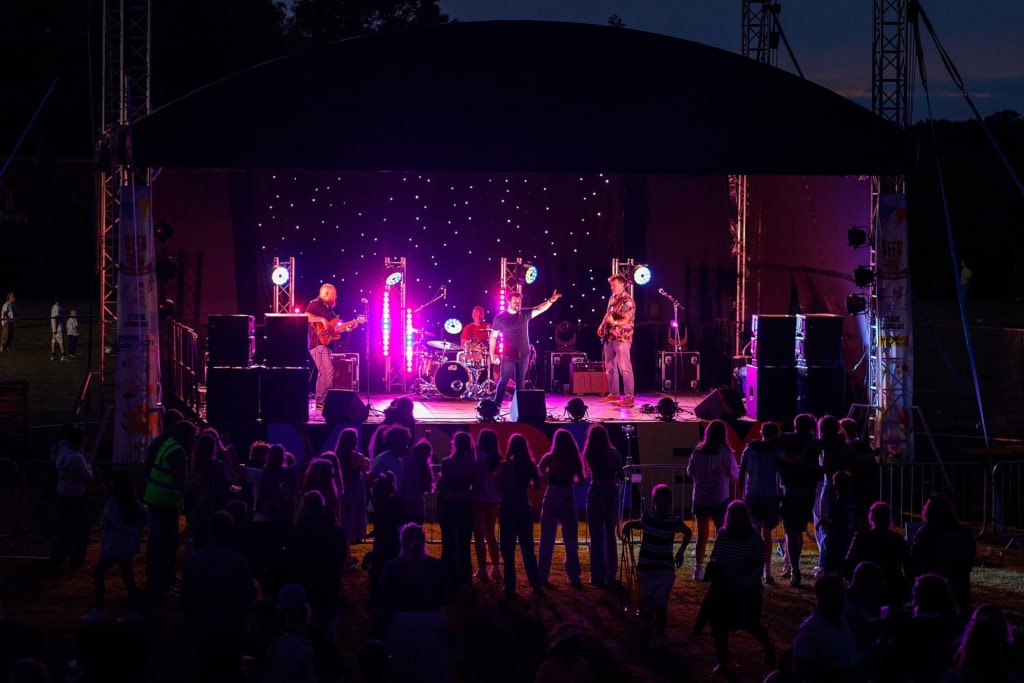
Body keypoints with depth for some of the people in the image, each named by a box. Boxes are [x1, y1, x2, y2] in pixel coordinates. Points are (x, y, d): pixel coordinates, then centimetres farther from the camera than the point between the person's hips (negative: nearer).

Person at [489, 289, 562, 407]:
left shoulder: (525, 315, 4)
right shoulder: (500, 318, -4)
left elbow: (540, 309, -8)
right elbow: (494, 336, 0)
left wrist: (550, 301, -26)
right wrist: (492, 354, -6)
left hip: (523, 356, 3)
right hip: (508, 356, -3)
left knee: (520, 383, 10)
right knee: (503, 381, -4)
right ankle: (496, 405, -1)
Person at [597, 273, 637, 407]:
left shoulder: (627, 301, -12)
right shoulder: (612, 298, 13)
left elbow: (626, 320, -19)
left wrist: (614, 323, -34)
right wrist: (602, 326, 13)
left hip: (621, 338, -9)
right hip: (609, 337, 9)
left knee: (624, 367, -12)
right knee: (610, 366, 12)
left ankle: (629, 396, -12)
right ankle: (614, 394, 19)